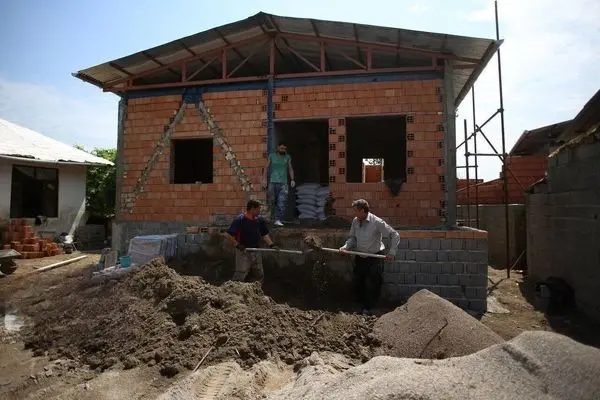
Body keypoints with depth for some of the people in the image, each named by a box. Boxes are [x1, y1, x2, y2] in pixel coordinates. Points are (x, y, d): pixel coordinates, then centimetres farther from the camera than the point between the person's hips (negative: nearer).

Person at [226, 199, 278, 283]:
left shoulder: (259, 220, 3)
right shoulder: (239, 219, -15)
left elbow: (265, 234, 10)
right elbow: (229, 234, -15)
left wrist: (271, 244, -2)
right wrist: (237, 245, -22)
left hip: (256, 251, 7)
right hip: (243, 252, -6)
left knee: (259, 275, 16)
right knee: (240, 276, -7)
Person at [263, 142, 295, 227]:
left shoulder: (288, 157, 6)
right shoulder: (272, 156, 3)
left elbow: (290, 169, 8)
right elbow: (266, 168, 5)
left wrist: (292, 180, -6)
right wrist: (265, 179, -4)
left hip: (283, 183, 0)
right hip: (272, 182, 0)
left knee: (282, 202, -12)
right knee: (273, 201, 7)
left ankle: (278, 220, -15)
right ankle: (276, 218, 23)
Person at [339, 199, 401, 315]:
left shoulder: (377, 222, -19)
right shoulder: (355, 221, -2)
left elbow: (395, 235, -13)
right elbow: (352, 237, 9)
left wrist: (391, 252, -16)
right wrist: (346, 247, -10)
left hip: (374, 258, -5)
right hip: (360, 257, 6)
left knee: (372, 284, 0)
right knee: (358, 283, 13)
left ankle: (367, 309, 17)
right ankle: (361, 304, 34)